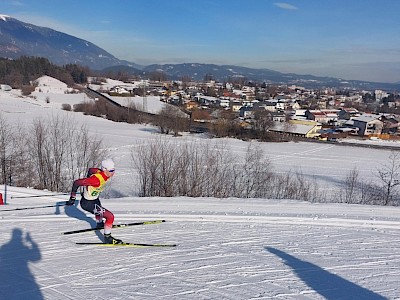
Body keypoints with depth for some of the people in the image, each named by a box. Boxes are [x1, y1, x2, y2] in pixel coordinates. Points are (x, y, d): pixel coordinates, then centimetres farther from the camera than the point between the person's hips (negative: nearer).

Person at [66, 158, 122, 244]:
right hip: (88, 203, -9)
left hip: (94, 198, 9)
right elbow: (76, 183, -31)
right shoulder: (97, 180, -37)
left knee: (100, 209, 39)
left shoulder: (101, 173, -13)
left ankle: (99, 224, 70)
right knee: (110, 217, -13)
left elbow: (91, 170, 9)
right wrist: (72, 198, -24)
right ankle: (107, 238, 4)